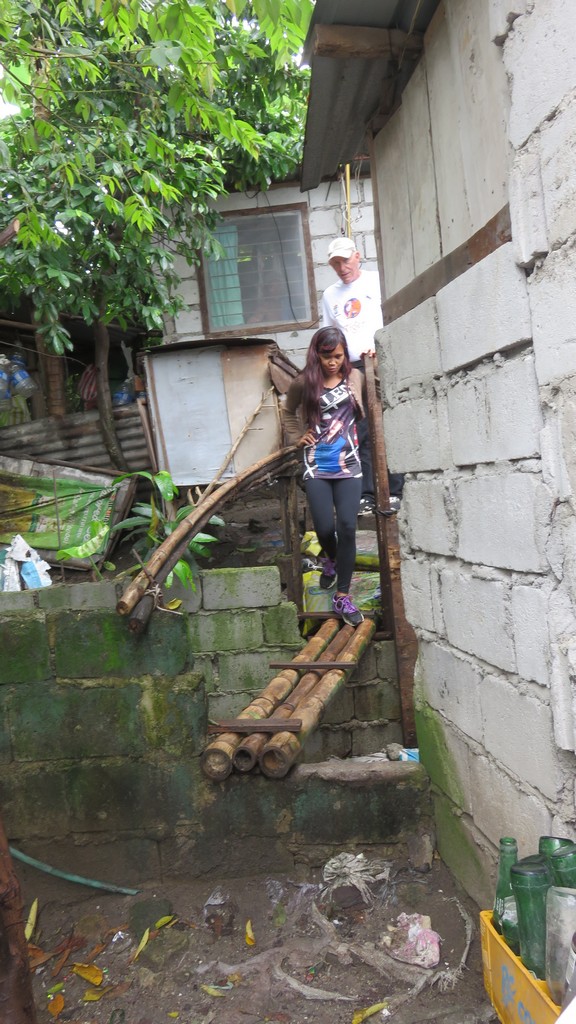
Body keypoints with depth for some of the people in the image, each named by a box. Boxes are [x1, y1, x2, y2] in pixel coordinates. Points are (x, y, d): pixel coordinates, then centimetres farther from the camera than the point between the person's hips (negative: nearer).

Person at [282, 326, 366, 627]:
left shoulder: (355, 378, 3)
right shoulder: (304, 383, 1)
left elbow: (366, 409, 20)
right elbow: (289, 411, 20)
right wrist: (296, 436, 7)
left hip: (348, 466, 1)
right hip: (316, 467, 0)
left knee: (347, 528, -9)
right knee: (325, 528, -6)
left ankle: (342, 598, 1)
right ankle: (331, 560, 33)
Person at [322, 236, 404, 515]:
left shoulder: (377, 282, 7)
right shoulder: (330, 295, 20)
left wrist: (378, 345, -18)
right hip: (351, 369, 4)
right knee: (361, 434, -1)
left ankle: (394, 492, -1)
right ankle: (367, 495, 1)